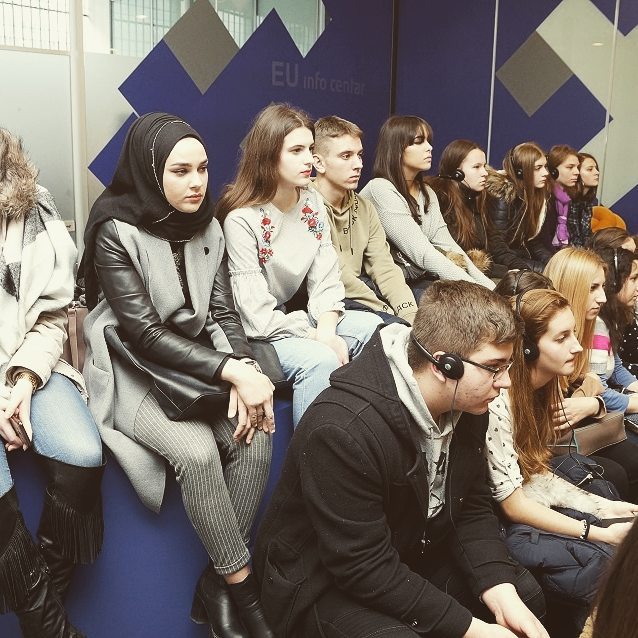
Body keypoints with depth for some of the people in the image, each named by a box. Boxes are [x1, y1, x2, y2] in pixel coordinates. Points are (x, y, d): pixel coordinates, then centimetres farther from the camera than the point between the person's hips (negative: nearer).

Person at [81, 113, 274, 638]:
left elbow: (223, 312, 2)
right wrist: (231, 371, -25)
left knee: (256, 436, -21)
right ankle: (241, 586, -10)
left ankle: (217, 585, -6)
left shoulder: (206, 226, 5)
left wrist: (245, 370, -17)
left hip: (199, 361, 5)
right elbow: (144, 333, -19)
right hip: (134, 371, -5)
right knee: (197, 451, -30)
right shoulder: (116, 230, -13)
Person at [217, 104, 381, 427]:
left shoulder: (313, 201, 3)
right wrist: (316, 338, -20)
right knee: (320, 360, -32)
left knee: (376, 329, -14)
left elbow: (326, 278, -1)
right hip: (262, 332, -7)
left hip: (306, 317, 7)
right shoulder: (241, 219, -17)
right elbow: (257, 312, -20)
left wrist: (327, 332, -18)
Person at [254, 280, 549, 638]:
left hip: (416, 558, 7)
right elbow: (363, 566, -29)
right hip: (329, 585, -7)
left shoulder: (467, 406, -8)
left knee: (529, 594, 2)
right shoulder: (344, 429, -34)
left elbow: (472, 508, -2)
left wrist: (503, 595, -16)